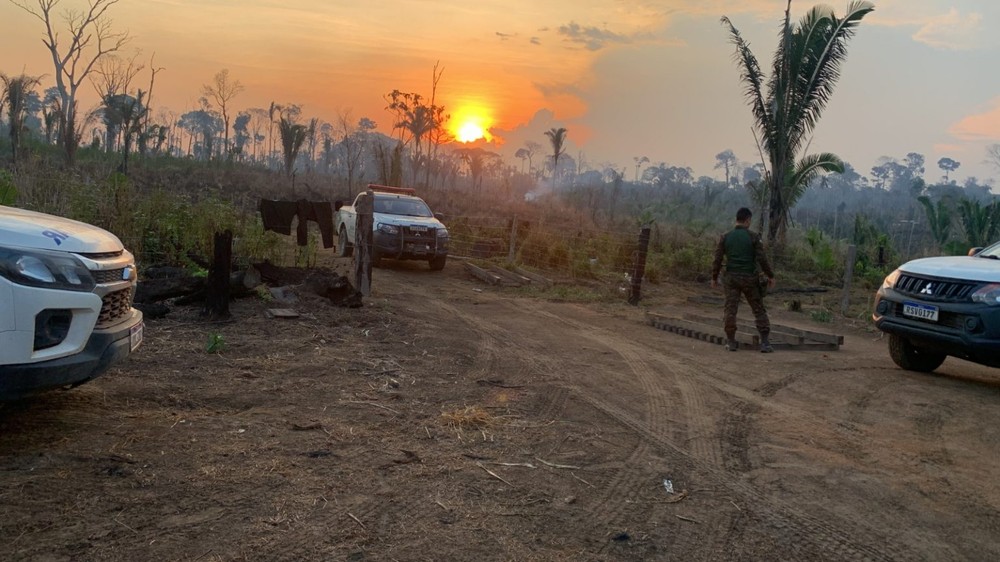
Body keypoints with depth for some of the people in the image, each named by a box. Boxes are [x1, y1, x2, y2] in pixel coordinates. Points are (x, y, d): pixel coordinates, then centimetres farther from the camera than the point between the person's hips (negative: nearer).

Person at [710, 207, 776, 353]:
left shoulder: (725, 237, 1)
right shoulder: (753, 237, -5)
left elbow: (717, 259, 2)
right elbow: (762, 259, -7)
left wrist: (714, 278, 12)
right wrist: (770, 276, 2)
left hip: (731, 278, 2)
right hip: (749, 278, -2)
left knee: (730, 309, 6)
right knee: (759, 310, 6)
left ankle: (731, 342, 10)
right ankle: (764, 342, 2)